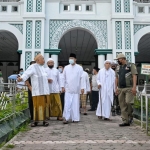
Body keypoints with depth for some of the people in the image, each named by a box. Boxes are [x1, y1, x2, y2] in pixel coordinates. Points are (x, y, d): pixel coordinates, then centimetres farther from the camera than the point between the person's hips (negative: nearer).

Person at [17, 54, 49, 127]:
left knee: (43, 105, 5)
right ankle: (35, 120, 2)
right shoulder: (32, 67, -7)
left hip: (44, 90, 6)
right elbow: (26, 74, -20)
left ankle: (43, 120, 9)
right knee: (36, 105, -5)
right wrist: (21, 78, -38)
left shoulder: (42, 67, 15)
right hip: (37, 91, -6)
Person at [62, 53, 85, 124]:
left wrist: (82, 87, -4)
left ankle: (75, 118, 12)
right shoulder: (66, 67, 7)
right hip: (68, 89, 1)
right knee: (67, 104, -3)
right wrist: (63, 86, 3)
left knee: (75, 104, 3)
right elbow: (64, 78, 9)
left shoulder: (79, 68, 2)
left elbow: (82, 78, 1)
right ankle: (66, 118, 1)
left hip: (76, 89, -1)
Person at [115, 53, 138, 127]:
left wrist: (134, 87, -17)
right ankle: (125, 121, 9)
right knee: (123, 105, 3)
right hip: (120, 89, 6)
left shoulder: (131, 65, -1)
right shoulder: (118, 68, 16)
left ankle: (130, 116, 9)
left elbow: (134, 76, -9)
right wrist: (116, 88, 10)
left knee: (128, 102, -17)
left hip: (129, 88, -6)